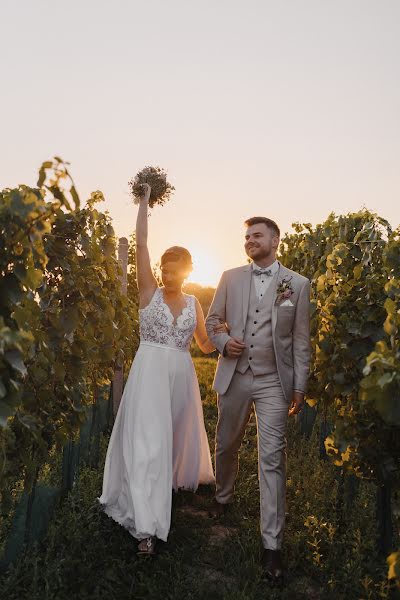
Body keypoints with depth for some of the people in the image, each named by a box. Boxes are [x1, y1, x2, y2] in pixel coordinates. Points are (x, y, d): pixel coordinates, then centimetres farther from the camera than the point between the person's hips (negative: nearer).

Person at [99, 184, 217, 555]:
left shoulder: (193, 303, 9)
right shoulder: (149, 291, -1)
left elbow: (205, 346, 15)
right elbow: (140, 241, -6)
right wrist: (145, 200, -2)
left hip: (182, 375, 4)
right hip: (150, 372, -4)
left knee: (180, 432, 20)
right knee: (147, 440, -10)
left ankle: (181, 477, 51)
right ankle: (146, 524, -9)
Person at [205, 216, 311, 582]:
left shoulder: (297, 284, -1)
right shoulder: (230, 278, 3)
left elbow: (301, 340, 1)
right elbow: (212, 320, 11)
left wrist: (300, 387, 0)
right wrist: (224, 342, -10)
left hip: (274, 382, -2)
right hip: (234, 377, 3)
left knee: (272, 460, -2)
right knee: (226, 446, 18)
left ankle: (272, 544, 8)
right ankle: (223, 496, 47)